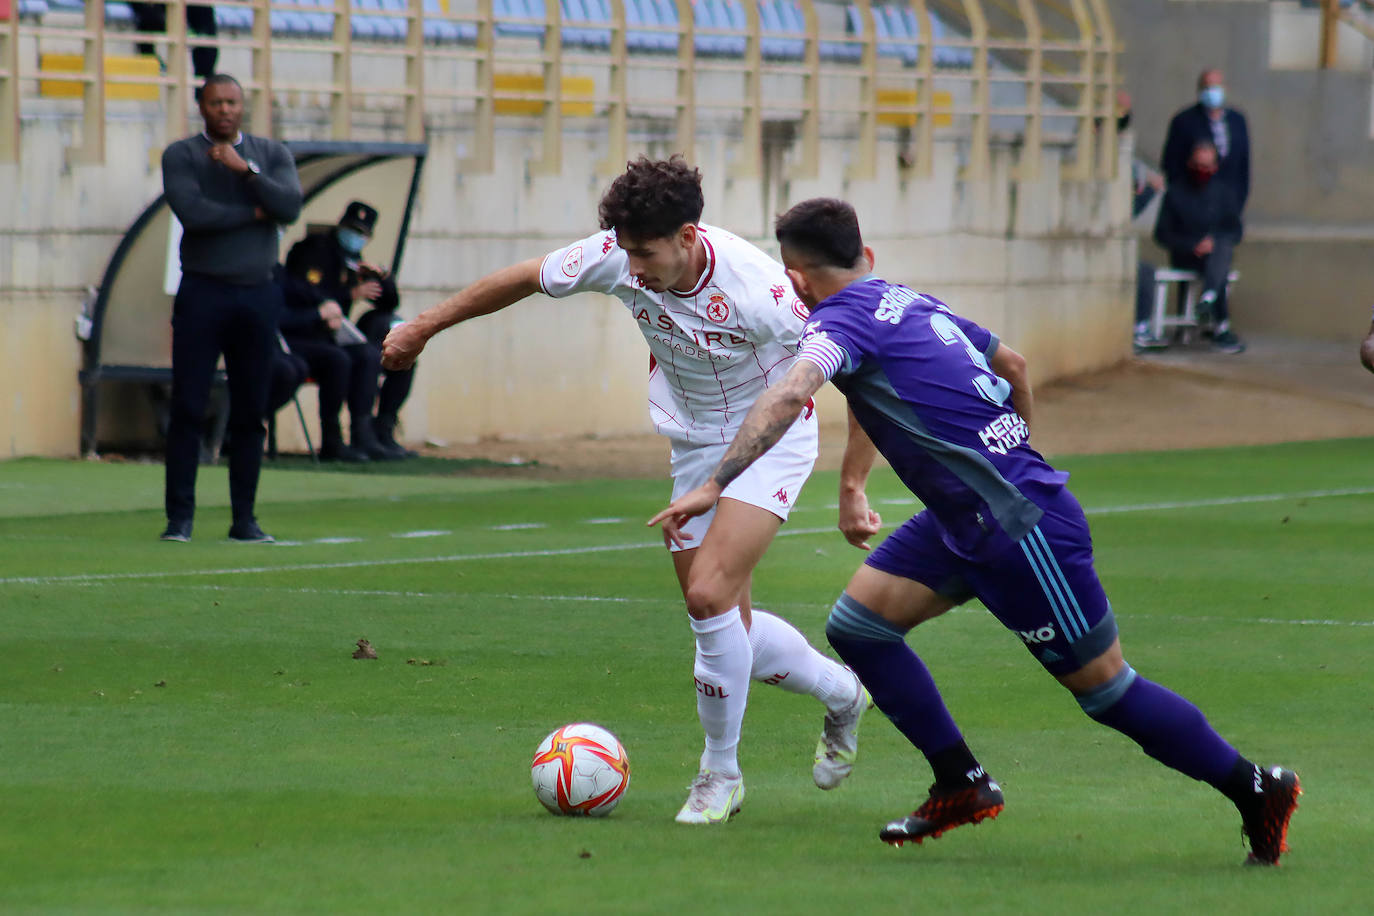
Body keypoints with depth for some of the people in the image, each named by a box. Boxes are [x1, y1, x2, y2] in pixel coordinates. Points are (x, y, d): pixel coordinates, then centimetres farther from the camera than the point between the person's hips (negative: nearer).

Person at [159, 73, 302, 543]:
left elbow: (290, 206, -7)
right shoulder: (181, 156, 2)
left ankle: (245, 518, 8)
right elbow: (192, 212, -15)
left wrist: (245, 169, -14)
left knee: (250, 412, 4)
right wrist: (252, 213, -7)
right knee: (188, 408, -6)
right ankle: (179, 517, -3)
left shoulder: (272, 154, 10)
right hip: (202, 292, -2)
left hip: (258, 294, 2)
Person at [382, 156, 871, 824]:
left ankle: (721, 771, -2)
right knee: (724, 624, 7)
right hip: (692, 444, 6)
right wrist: (423, 327, 9)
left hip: (770, 438, -6)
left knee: (710, 594, -21)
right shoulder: (619, 257, -17)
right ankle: (841, 694, 35)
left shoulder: (755, 290, -32)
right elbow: (524, 279, 0)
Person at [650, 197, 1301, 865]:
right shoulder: (910, 303, 13)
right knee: (857, 623, 5)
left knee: (1104, 688, 0)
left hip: (1021, 527, -9)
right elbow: (1011, 364, 27)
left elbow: (789, 396, -33)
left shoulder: (841, 318, -13)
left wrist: (713, 486, -33)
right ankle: (962, 786, 11)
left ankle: (1257, 791, 13)